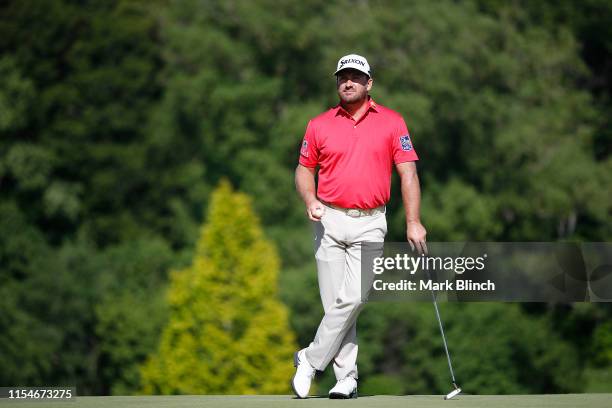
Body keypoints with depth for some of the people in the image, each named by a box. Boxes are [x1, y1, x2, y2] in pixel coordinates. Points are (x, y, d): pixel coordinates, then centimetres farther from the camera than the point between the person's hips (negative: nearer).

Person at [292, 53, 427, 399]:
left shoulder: (392, 122, 3)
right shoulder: (319, 125, 8)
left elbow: (408, 172, 0)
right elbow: (305, 169, 16)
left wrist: (413, 222, -8)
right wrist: (310, 200, -5)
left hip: (370, 224, -2)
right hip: (330, 221, 2)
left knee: (353, 298, -16)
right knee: (335, 302, -1)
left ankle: (311, 361, -3)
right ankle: (347, 377, 6)